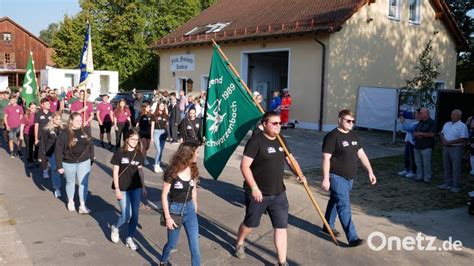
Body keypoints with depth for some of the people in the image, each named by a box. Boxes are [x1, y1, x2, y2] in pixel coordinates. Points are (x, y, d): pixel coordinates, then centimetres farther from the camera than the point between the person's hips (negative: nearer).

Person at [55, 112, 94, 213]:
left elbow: (90, 145, 9)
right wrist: (59, 165, -12)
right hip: (69, 163, -2)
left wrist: (91, 159, 9)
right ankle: (70, 202, 36)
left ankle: (82, 205, 6)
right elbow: (58, 150, -12)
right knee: (70, 182, 16)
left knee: (84, 183, 0)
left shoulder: (84, 132, 0)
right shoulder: (64, 134, -13)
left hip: (84, 162, 2)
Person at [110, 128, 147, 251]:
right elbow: (115, 172, -8)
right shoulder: (120, 153, -10)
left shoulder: (138, 154, 2)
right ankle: (115, 228, 29)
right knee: (126, 215, -3)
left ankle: (129, 238, 23)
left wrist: (143, 187, 8)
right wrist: (117, 189, -12)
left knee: (135, 215, 6)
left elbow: (140, 171, 8)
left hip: (136, 188, 4)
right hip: (123, 188, -4)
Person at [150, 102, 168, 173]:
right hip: (156, 132, -4)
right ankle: (156, 165, 0)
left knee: (161, 150, 6)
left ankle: (158, 165, 16)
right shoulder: (154, 115, -1)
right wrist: (152, 136, -2)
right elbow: (152, 126, 1)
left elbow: (167, 125, 12)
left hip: (163, 133, 4)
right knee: (159, 150, -12)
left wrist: (167, 134, 5)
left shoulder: (166, 116, 8)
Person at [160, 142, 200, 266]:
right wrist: (167, 217, -14)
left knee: (195, 246, 0)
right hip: (174, 209, -4)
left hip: (189, 209, 4)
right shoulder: (172, 172, -18)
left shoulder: (193, 170, -4)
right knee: (172, 244, 15)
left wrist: (195, 209, 16)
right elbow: (164, 195, -13)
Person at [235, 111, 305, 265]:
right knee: (250, 223, 15)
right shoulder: (256, 141, -17)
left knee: (282, 227, 5)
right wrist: (254, 187, -23)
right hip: (258, 193, -5)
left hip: (278, 193, 5)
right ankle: (239, 244, 45)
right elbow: (244, 166, -20)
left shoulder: (281, 139, 5)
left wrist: (300, 174, 3)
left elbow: (290, 158, 19)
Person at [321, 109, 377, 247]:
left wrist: (370, 171, 8)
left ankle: (328, 226, 35)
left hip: (349, 177, 8)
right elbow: (326, 159, -18)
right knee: (344, 206, -8)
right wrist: (326, 179, -22)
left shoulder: (353, 136, 9)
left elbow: (361, 154, 13)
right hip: (337, 177, -8)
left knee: (335, 201, 20)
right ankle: (353, 238, -7)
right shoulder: (332, 136, -15)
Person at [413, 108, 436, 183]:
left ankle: (427, 179, 3)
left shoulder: (432, 122, -6)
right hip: (417, 146, 7)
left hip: (426, 147, -7)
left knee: (426, 163, -4)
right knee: (418, 163, 10)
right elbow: (414, 133, 17)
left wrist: (421, 133, -9)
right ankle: (419, 177, 18)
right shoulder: (420, 122, 17)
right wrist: (417, 134, -7)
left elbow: (431, 134, -16)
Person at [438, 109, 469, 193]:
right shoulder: (447, 124, 14)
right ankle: (447, 183, 21)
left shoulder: (462, 126, -8)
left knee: (456, 168, -3)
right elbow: (442, 134, 14)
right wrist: (444, 140, -7)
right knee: (447, 167, 11)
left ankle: (456, 186, 2)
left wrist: (450, 142, -17)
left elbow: (463, 139, -15)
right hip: (446, 147, 7)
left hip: (456, 148, -7)